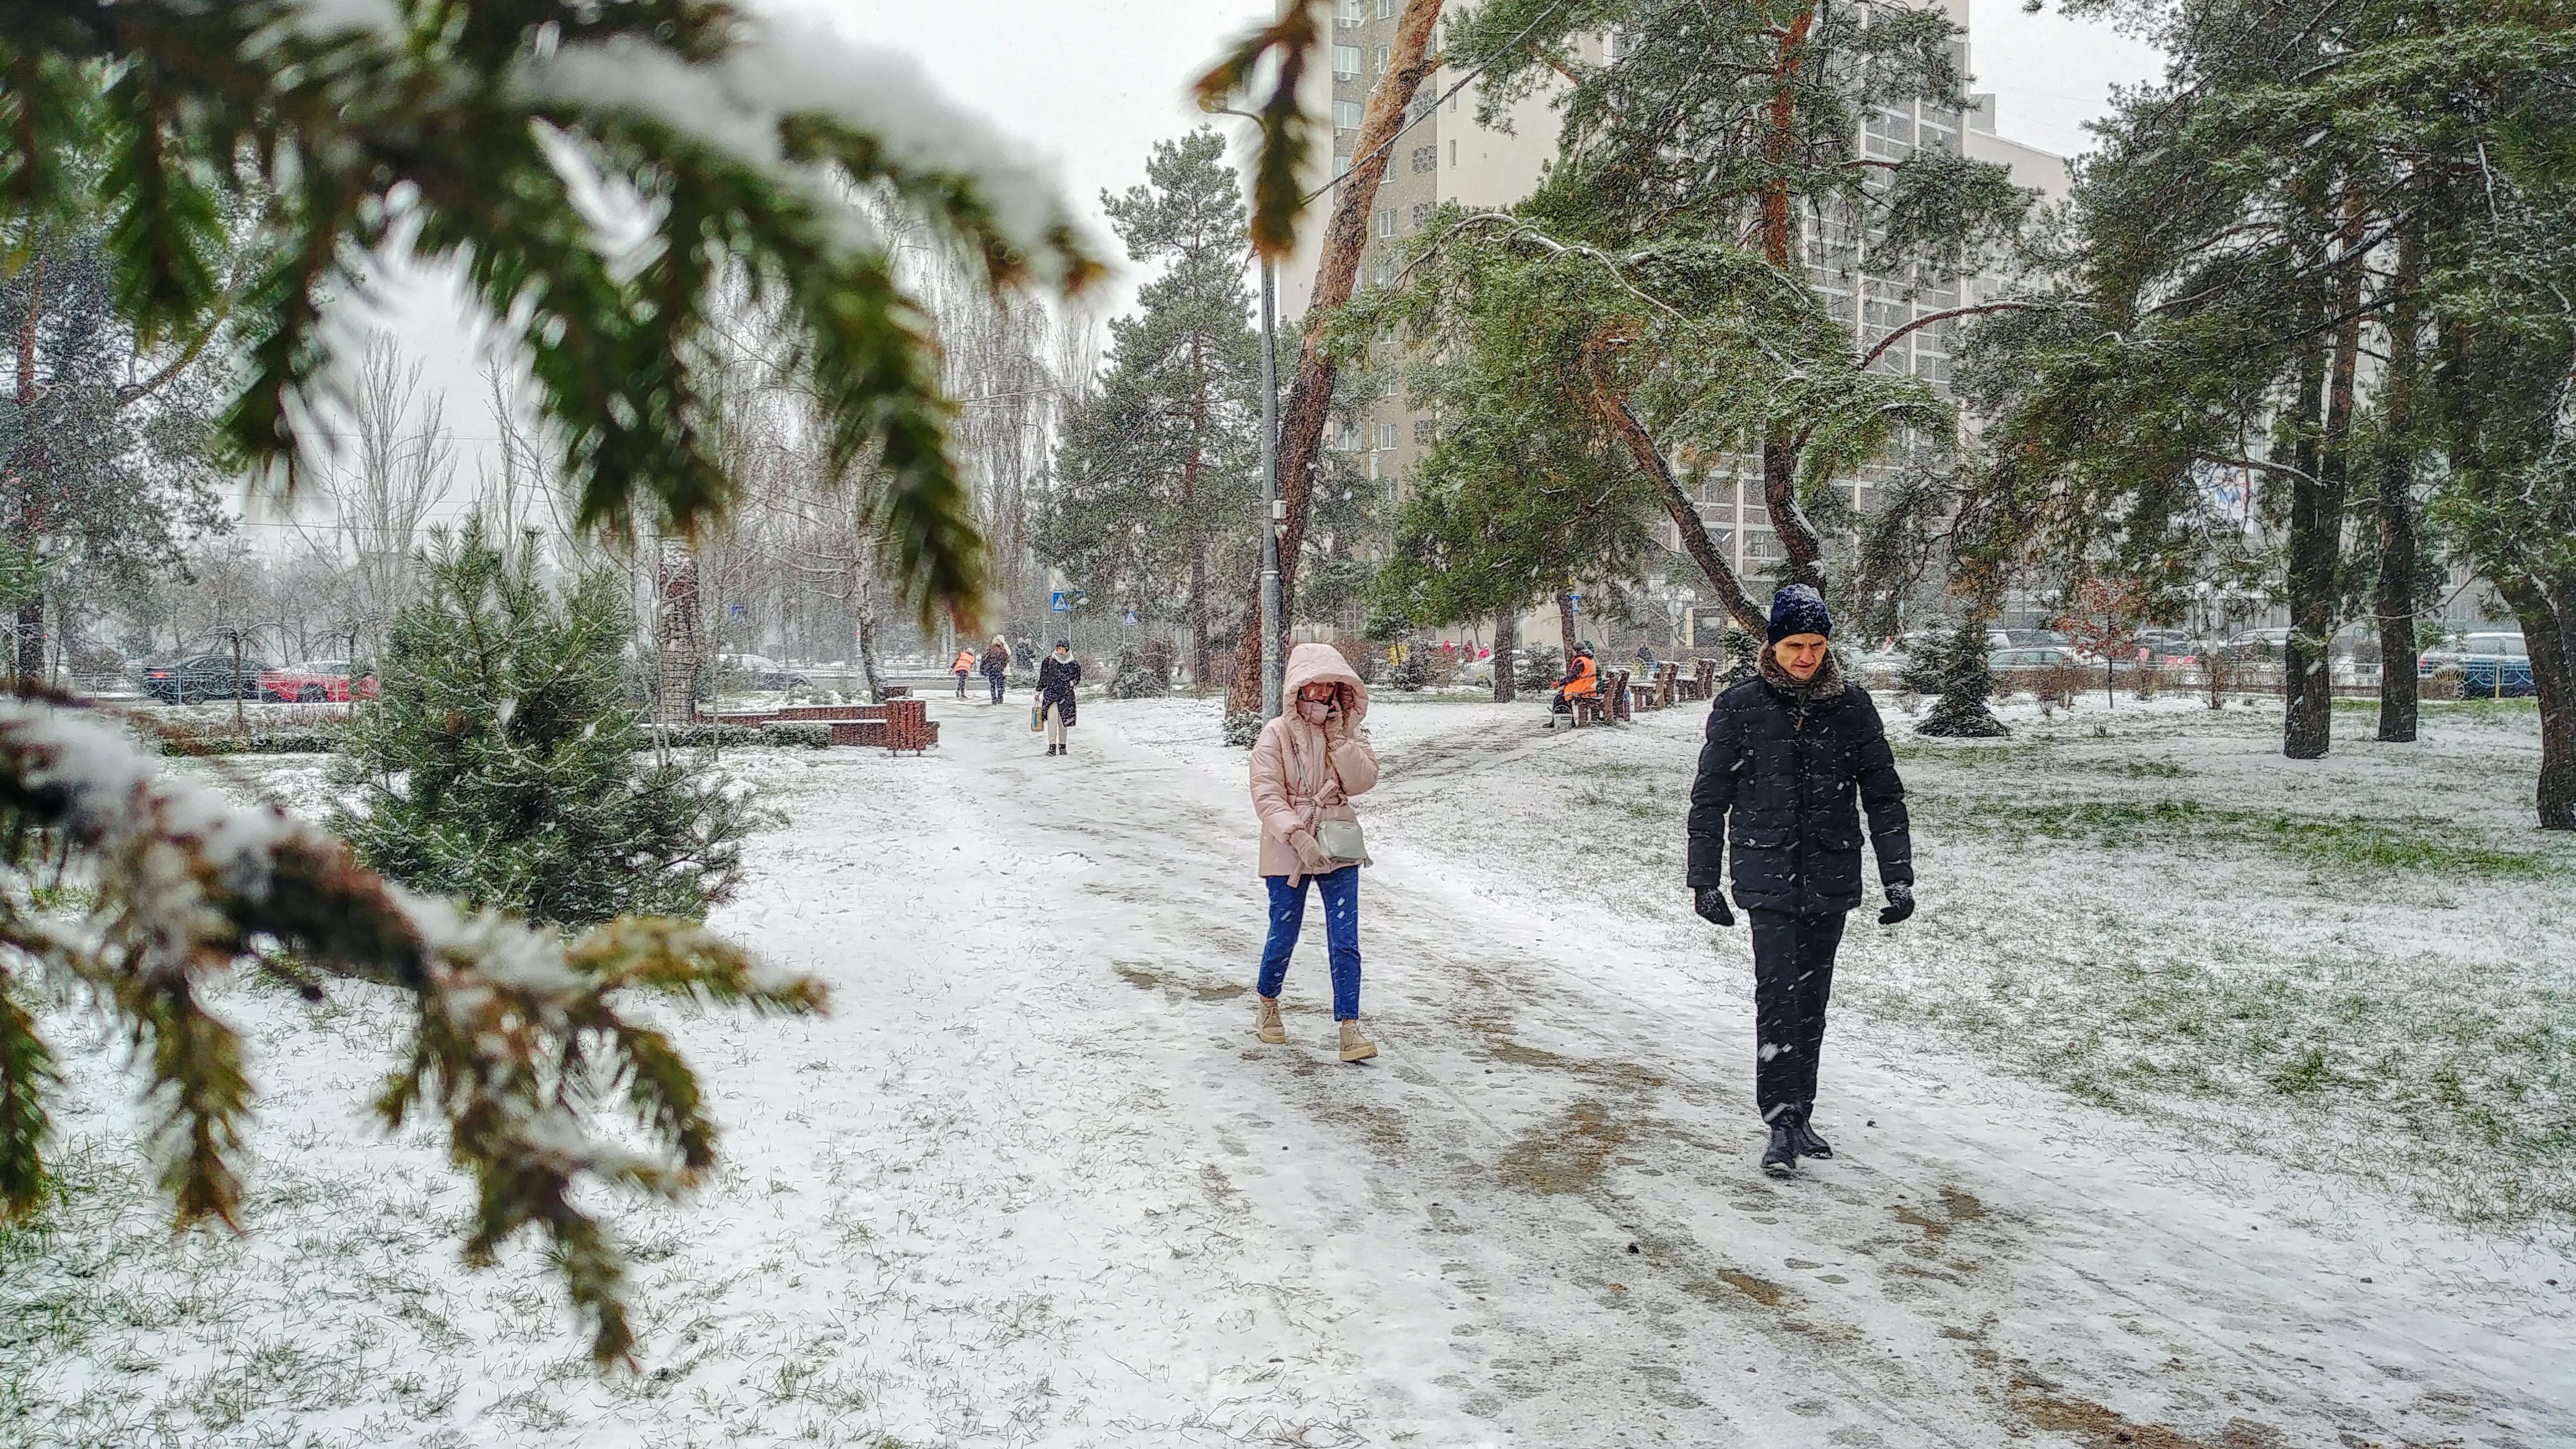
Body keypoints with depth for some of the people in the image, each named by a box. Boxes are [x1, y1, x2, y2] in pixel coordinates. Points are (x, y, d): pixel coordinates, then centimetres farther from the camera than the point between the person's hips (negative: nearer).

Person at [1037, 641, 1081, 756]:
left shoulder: (1074, 664, 3)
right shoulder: (1049, 661, 3)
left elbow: (1078, 678, 16)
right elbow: (1042, 678, 10)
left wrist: (1071, 683, -5)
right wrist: (1038, 693, 12)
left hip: (1066, 696, 1)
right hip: (1050, 694, -1)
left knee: (1063, 721, 5)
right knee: (1052, 719, -13)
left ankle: (1062, 746, 18)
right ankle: (1052, 746, -13)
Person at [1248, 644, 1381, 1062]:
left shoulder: (1348, 733, 6)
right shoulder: (1277, 734, -7)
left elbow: (1362, 781, -7)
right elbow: (1266, 796, -15)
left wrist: (1338, 736, -13)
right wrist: (1299, 837, -26)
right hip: (1287, 850, -3)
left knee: (1345, 941, -4)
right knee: (1284, 936, 8)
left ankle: (1350, 1028, -1)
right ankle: (1267, 1002, 36)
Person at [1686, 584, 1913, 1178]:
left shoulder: (1852, 706, 2)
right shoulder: (1740, 708, -3)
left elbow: (1884, 796, 7)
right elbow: (1709, 800, 2)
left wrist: (1898, 878, 2)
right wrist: (1705, 880, 2)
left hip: (1831, 881, 3)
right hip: (1767, 878, -3)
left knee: (1811, 1003, 11)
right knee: (1778, 997, -12)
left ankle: (1799, 1117, 23)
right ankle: (1781, 1125, -7)